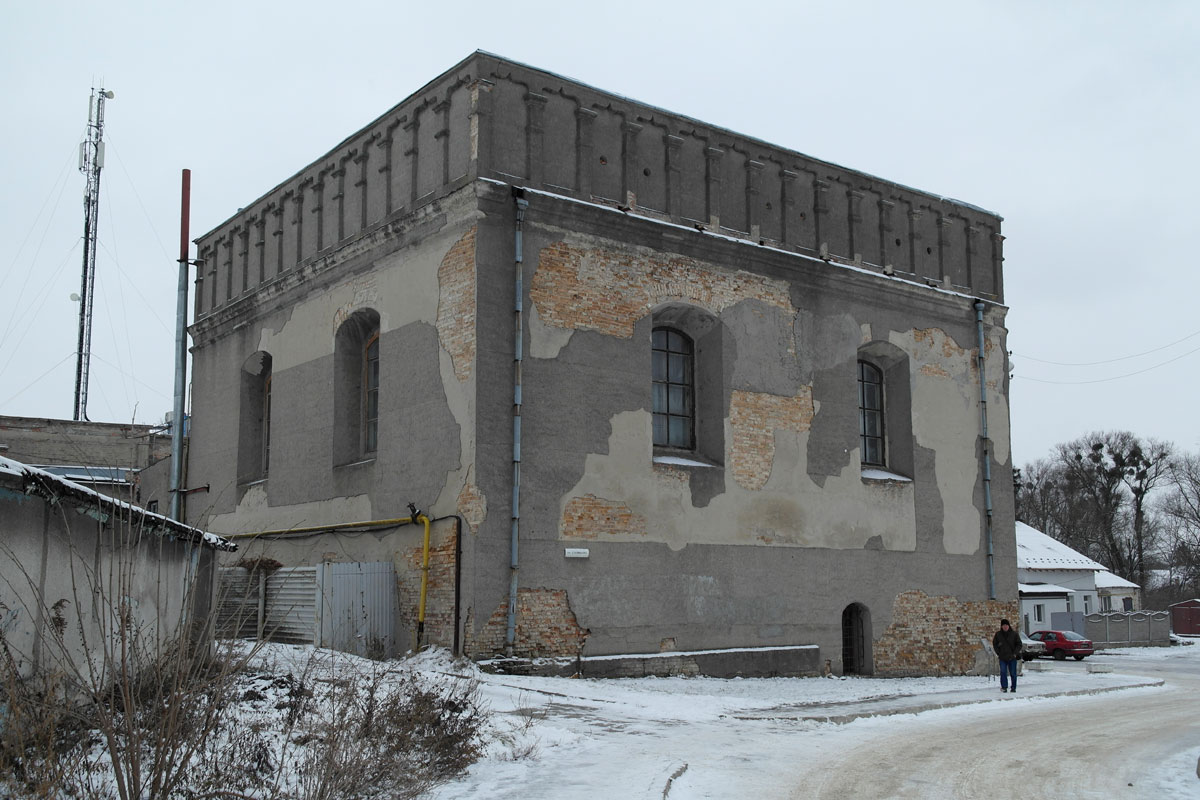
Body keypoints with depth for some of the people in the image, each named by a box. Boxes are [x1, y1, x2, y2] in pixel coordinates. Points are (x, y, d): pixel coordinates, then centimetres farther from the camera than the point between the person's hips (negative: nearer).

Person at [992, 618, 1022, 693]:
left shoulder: (1014, 634, -1)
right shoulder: (998, 634, 4)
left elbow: (1019, 644, 3)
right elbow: (994, 644, 14)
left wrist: (1015, 653, -6)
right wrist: (998, 653, 3)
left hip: (1012, 657, -1)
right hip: (1002, 657, 1)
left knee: (1013, 673, 4)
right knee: (1003, 672, -10)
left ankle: (1013, 688, 14)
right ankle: (1004, 687, -6)